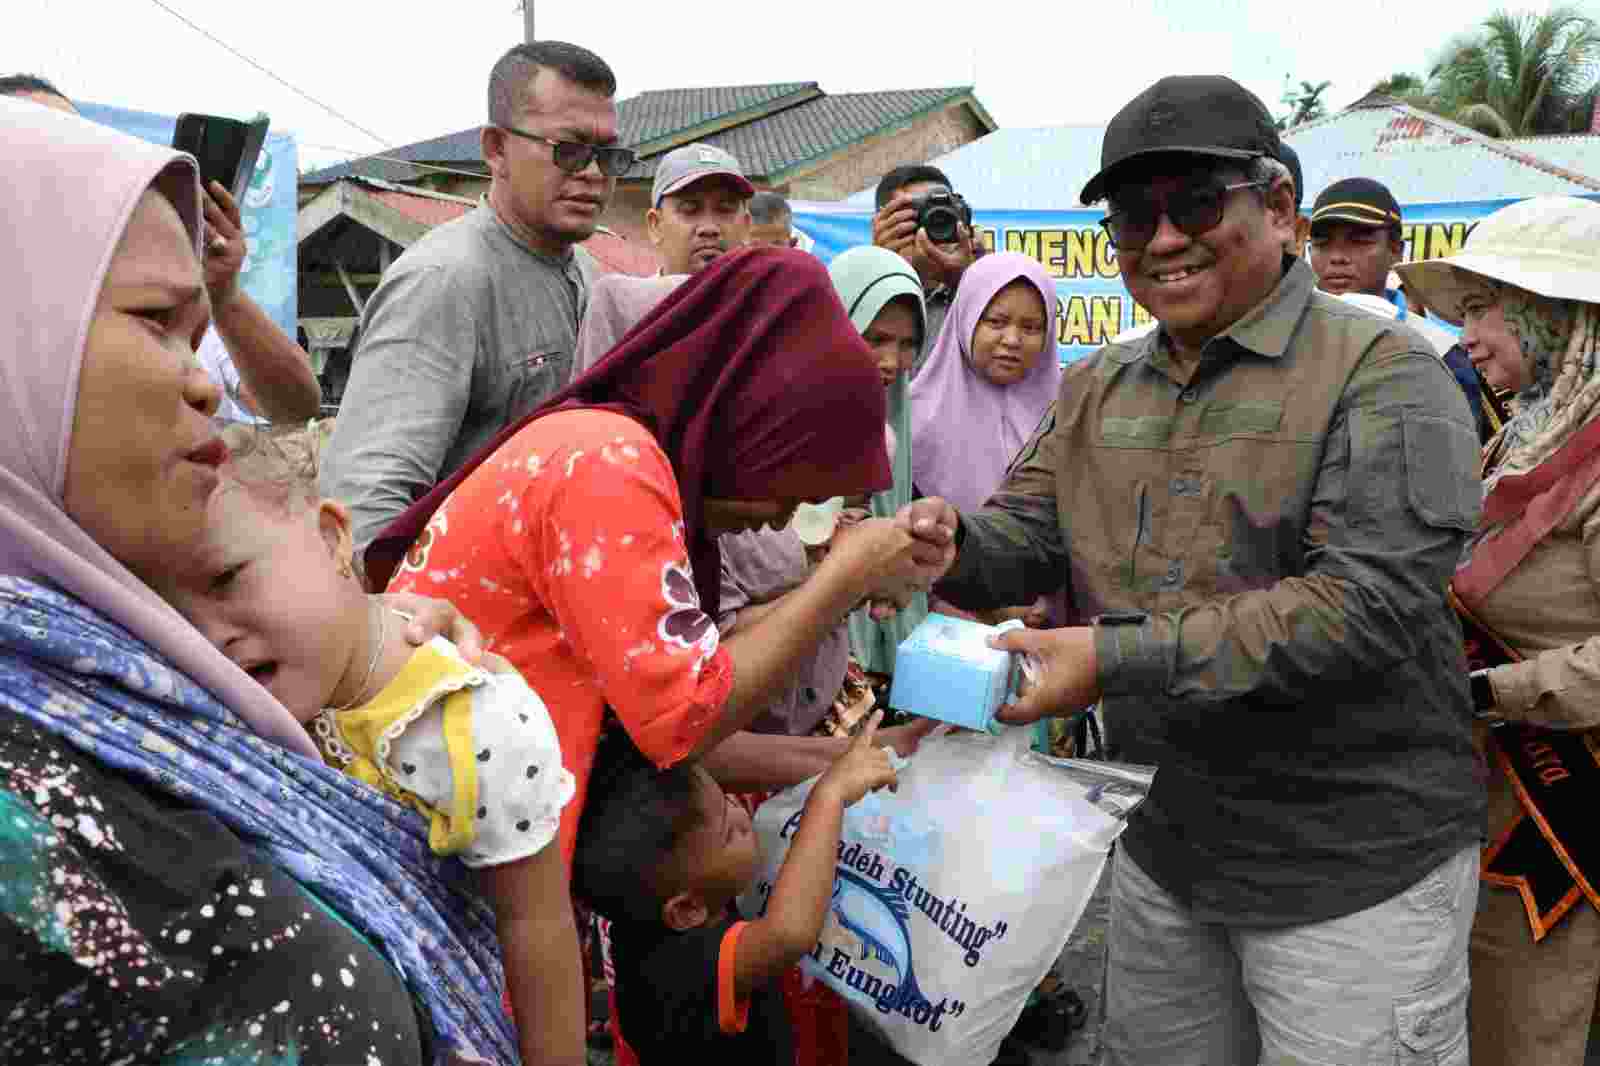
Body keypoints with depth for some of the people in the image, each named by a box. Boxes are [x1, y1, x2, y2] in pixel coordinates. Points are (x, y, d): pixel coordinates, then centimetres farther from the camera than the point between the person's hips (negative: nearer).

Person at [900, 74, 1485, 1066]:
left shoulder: (1382, 372, -13)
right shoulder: (1096, 387, 7)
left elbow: (1370, 601, -23)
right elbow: (1026, 535, 6)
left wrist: (1122, 659, -28)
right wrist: (952, 543, -19)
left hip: (1356, 867, -5)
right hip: (1164, 848, 6)